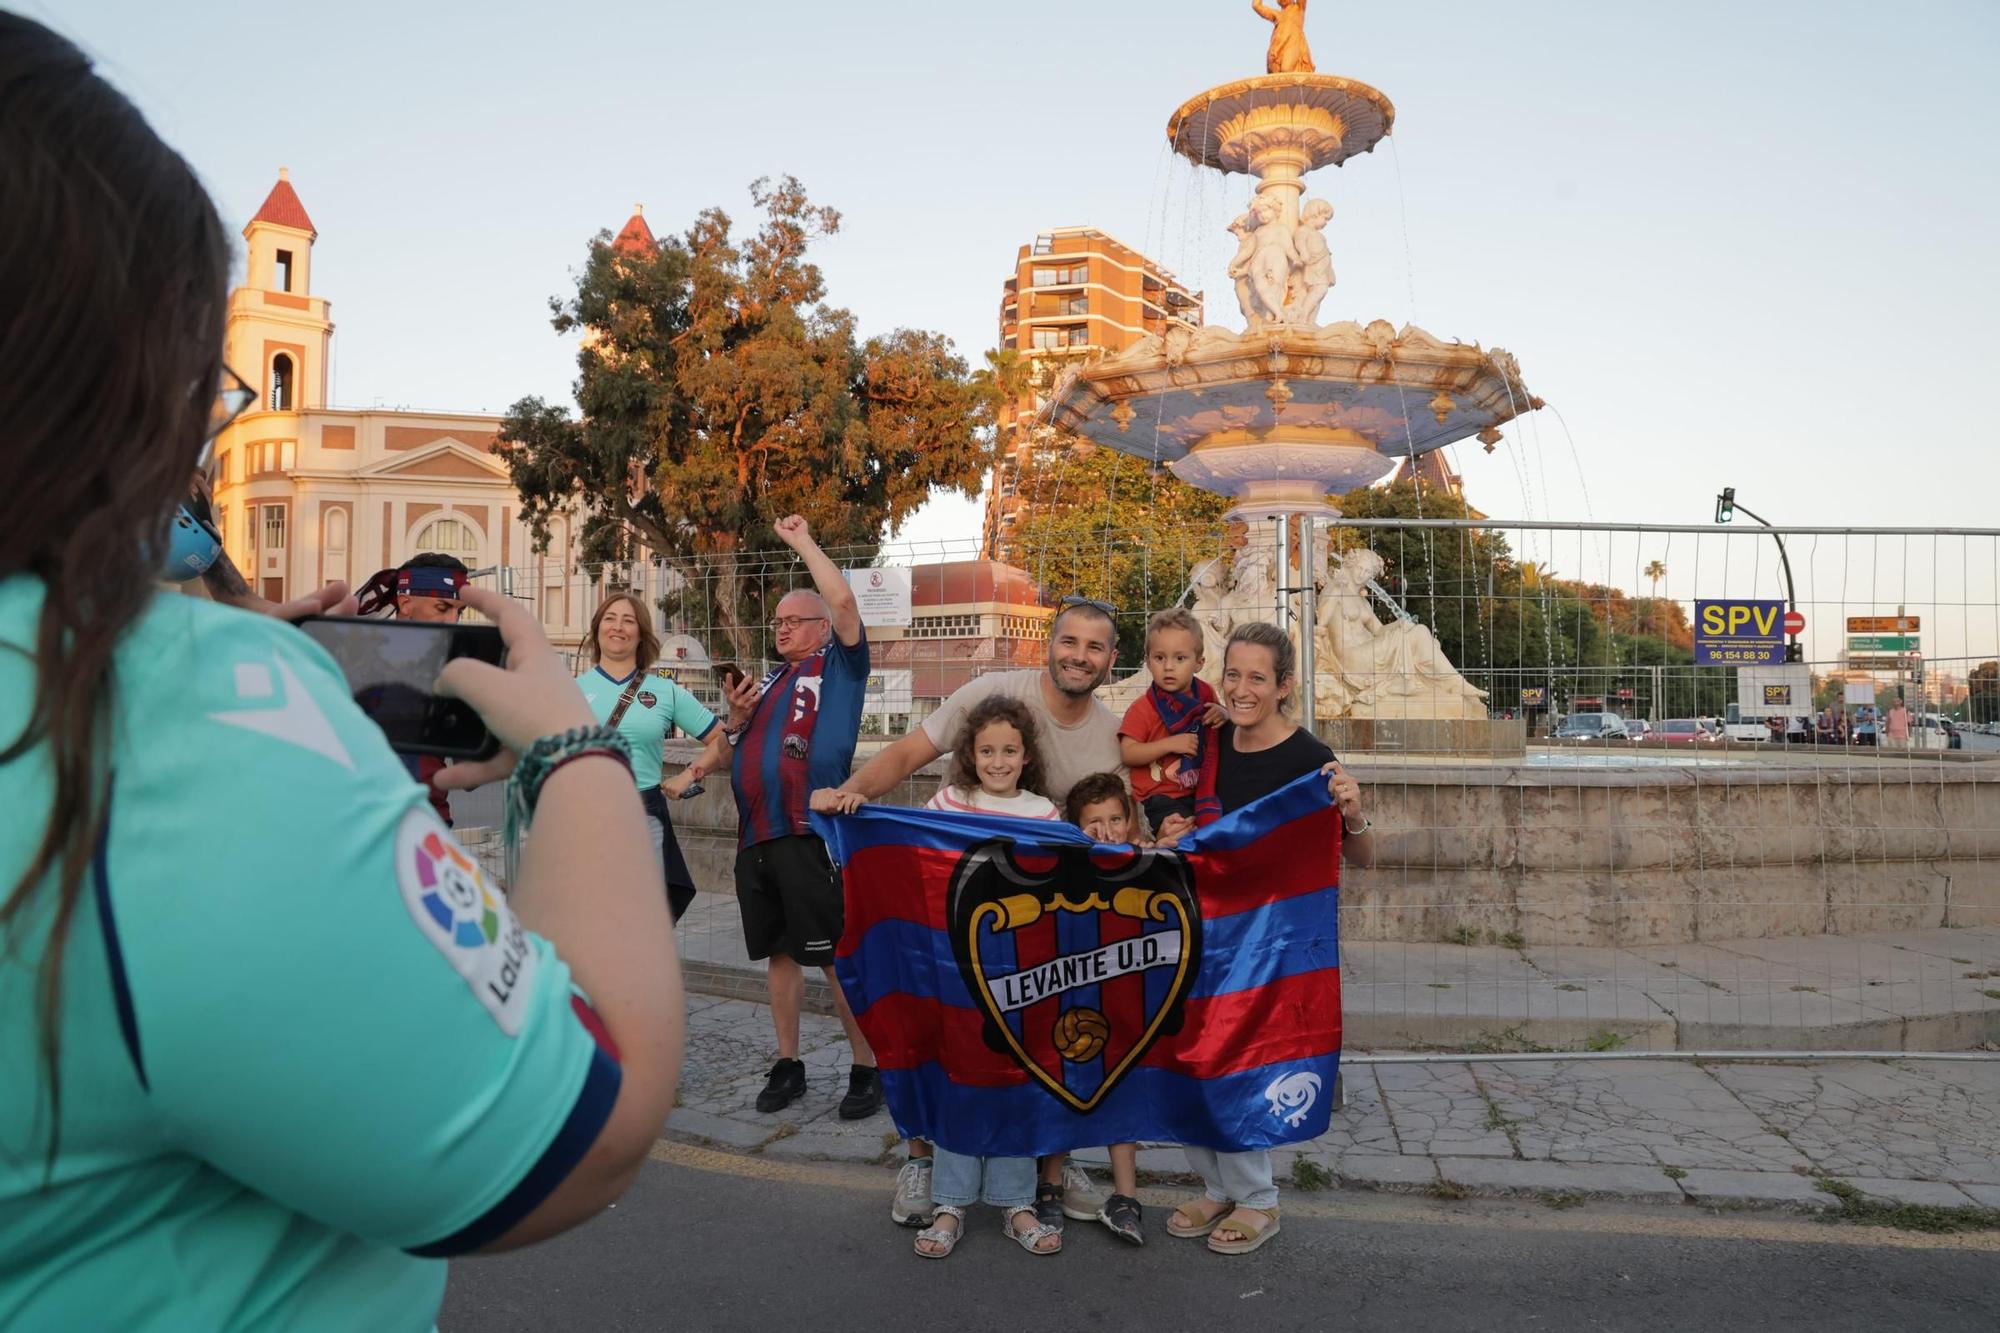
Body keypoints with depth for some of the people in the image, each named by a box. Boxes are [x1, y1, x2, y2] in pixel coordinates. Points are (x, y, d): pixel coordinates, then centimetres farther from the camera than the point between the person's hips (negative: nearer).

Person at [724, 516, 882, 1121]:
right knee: (778, 952, 13)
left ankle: (866, 1070, 6)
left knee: (837, 956, -5)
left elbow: (842, 601, -14)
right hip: (756, 834, 7)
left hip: (810, 834, -7)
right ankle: (788, 1065, 23)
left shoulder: (840, 666, 3)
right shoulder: (772, 679, 20)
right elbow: (740, 749, 24)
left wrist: (803, 542, -5)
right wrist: (738, 717, 4)